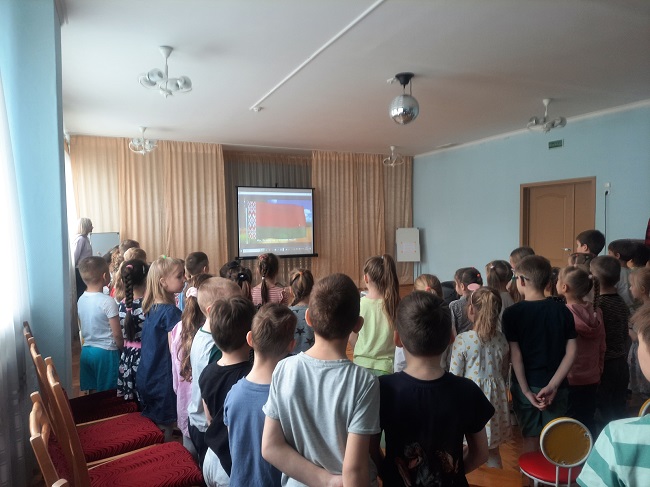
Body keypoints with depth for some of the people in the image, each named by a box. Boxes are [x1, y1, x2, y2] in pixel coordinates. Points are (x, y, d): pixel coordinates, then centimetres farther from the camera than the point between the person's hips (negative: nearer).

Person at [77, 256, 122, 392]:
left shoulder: (81, 300, 2)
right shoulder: (108, 301, -19)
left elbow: (83, 328, 12)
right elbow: (117, 334, -16)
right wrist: (123, 350, 0)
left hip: (86, 350, 7)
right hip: (106, 352, -7)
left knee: (91, 393, 17)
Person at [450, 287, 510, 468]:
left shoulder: (462, 340, -18)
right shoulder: (501, 339, -4)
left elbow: (454, 376, -11)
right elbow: (504, 373, 7)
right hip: (495, 400, 4)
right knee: (493, 452, 21)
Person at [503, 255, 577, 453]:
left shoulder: (512, 313, -12)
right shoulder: (562, 310, -3)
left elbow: (515, 355, -14)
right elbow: (571, 352, -6)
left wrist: (525, 390, -9)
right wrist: (552, 385, -7)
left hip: (526, 385, -2)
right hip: (556, 385, 2)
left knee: (531, 438, 11)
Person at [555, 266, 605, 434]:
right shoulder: (596, 312, -3)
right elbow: (602, 348, 6)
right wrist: (598, 371, 19)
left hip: (568, 380, -5)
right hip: (592, 379, 5)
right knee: (588, 422, 18)